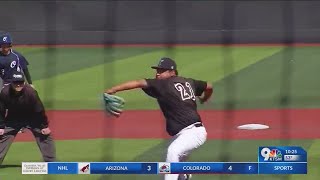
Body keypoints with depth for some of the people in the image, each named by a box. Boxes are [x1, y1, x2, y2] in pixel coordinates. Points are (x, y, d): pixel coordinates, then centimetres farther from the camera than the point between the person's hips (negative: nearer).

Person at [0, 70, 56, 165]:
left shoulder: (31, 92, -31)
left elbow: (39, 110, -19)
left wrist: (45, 126, -13)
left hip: (32, 118, -1)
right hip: (13, 118, 1)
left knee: (45, 135, -7)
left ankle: (51, 162, 0)